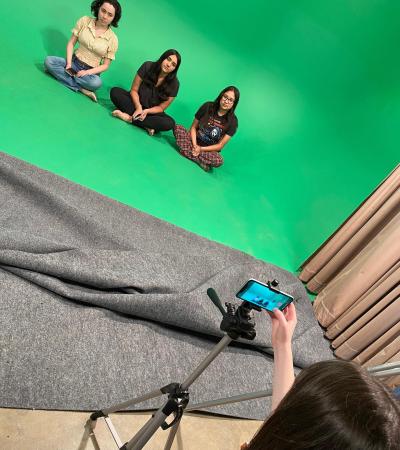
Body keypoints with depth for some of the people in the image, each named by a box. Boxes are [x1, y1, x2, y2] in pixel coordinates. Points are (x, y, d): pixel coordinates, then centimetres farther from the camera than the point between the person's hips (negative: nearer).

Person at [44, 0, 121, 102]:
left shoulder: (113, 39, -8)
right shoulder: (84, 21, -3)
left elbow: (105, 65, -4)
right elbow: (71, 43, 1)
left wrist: (87, 72, -19)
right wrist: (68, 63, -14)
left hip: (91, 71, -3)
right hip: (74, 62, 3)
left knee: (96, 83, -38)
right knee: (48, 61, -24)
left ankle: (61, 74, -18)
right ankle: (82, 89, -27)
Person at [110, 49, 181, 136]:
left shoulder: (174, 84, -14)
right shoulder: (148, 66, -13)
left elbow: (161, 107, -8)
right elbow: (134, 90, -8)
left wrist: (147, 111, -26)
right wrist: (138, 107, -25)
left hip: (152, 112, -1)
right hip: (136, 102, 2)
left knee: (170, 123, -31)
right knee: (115, 91, -24)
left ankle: (130, 118, -29)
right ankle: (146, 125, -31)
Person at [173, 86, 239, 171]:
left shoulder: (232, 121, -11)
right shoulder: (208, 107, -6)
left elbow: (220, 145, -9)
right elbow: (193, 127, -1)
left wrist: (201, 149, -19)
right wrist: (194, 145, -17)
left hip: (210, 150, -2)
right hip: (195, 141, 3)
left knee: (219, 161, -36)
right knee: (178, 128, -24)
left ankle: (189, 153, -25)